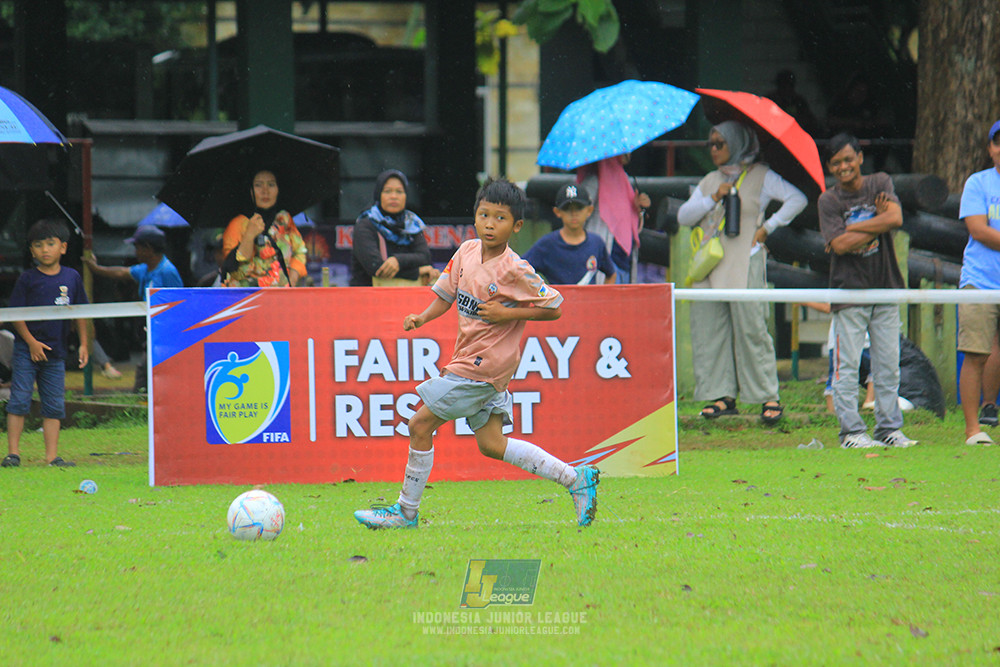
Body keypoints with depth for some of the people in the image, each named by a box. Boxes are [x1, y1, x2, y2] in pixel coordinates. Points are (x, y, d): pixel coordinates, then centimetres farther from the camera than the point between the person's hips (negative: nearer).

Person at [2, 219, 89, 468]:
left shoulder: (72, 278, 4)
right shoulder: (28, 279, -4)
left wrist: (83, 345, 7)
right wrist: (32, 342, -13)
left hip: (55, 352, 3)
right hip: (27, 351, -3)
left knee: (54, 405, 5)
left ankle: (52, 456, 8)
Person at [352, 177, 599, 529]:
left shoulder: (515, 270, -17)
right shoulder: (467, 251, 4)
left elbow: (554, 308, -12)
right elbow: (446, 293, 15)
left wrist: (507, 313, -20)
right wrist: (421, 318, -2)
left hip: (484, 364, -8)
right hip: (469, 356, 8)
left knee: (421, 424, -6)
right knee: (491, 444, 11)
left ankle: (406, 511, 6)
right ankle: (576, 479, 17)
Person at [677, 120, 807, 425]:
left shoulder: (760, 177, 4)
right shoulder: (710, 181, 20)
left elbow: (798, 199, -3)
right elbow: (683, 216, 12)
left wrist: (767, 228, -7)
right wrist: (713, 199, -1)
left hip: (744, 262, -6)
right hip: (711, 263, 6)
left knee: (750, 328, -9)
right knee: (710, 329, 0)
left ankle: (769, 397, -5)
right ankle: (723, 395, 4)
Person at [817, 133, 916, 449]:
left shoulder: (880, 183, 5)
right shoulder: (828, 201, -2)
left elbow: (896, 218, -13)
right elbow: (839, 245, -14)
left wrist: (852, 228, -11)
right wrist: (878, 222, -12)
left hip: (886, 289, 3)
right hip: (849, 291, -3)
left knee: (888, 364, 6)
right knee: (847, 365, -6)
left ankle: (889, 428, 13)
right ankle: (851, 431, -2)